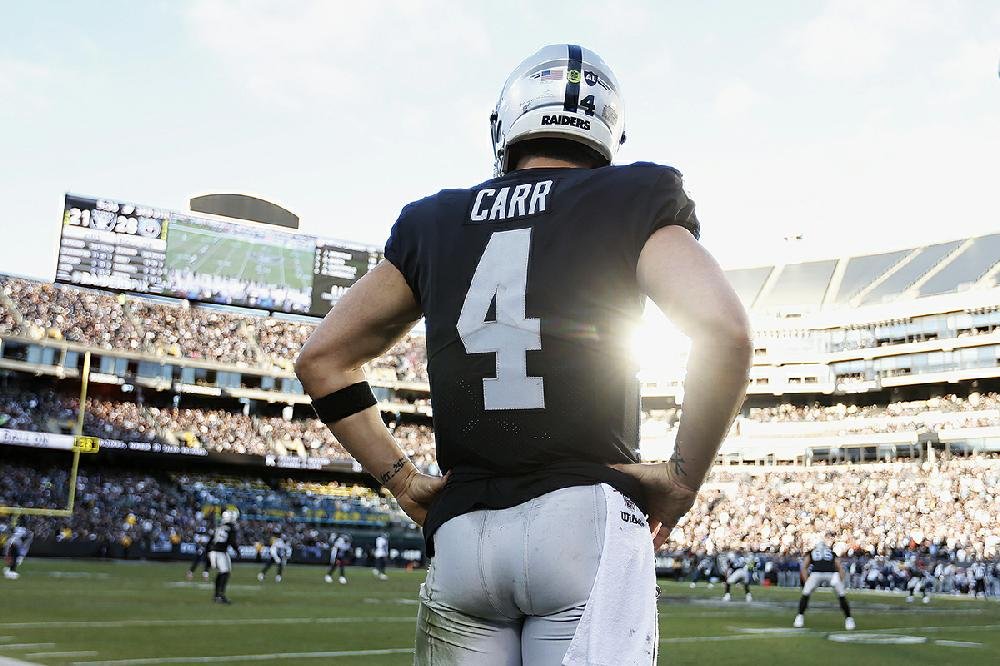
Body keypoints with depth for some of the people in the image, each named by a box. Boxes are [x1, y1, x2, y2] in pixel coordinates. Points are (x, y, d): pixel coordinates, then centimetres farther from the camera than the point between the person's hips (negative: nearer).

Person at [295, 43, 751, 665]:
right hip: (585, 515, -3)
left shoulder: (433, 222, 16)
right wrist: (684, 477, -1)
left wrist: (401, 478, 16)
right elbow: (723, 330, -11)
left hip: (459, 533, 4)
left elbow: (322, 359, 16)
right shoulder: (631, 202, 5)